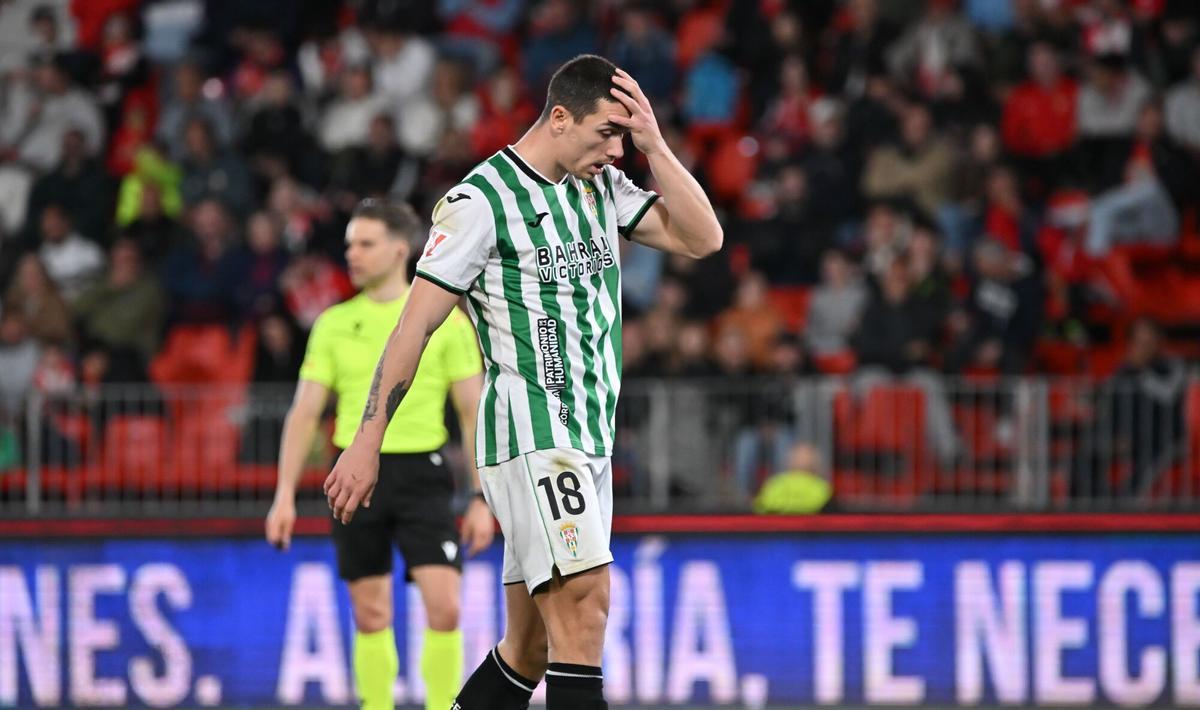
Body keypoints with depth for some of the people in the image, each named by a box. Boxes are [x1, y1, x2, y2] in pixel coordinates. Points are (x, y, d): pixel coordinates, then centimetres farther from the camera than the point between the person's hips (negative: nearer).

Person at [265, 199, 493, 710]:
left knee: (444, 609, -13)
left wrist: (482, 500, -4)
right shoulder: (334, 323, 7)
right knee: (371, 616, 5)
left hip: (421, 475, -2)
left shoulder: (444, 319, 1)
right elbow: (305, 412, 7)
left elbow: (473, 412, 2)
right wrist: (285, 494, -1)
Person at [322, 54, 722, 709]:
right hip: (528, 434, -8)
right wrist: (367, 442, -10)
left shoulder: (603, 185, 14)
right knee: (585, 595, -22)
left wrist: (653, 145, -2)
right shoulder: (483, 199, -8)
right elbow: (415, 323, -8)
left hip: (590, 436, 8)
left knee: (532, 643, 7)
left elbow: (701, 239, 7)